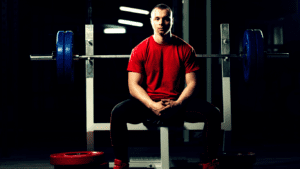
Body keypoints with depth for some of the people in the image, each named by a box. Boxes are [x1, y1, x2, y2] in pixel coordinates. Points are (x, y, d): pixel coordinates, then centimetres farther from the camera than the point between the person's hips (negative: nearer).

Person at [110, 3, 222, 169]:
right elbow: (134, 85, -5)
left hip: (177, 103, 1)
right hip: (148, 103, -1)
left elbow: (192, 83, 0)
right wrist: (152, 105, -22)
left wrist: (178, 103, -19)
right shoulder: (140, 50, 0)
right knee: (117, 112, -30)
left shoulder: (185, 49, 2)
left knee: (213, 113, -25)